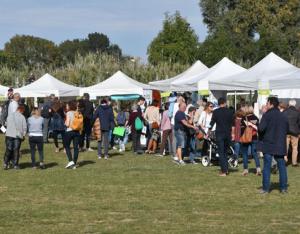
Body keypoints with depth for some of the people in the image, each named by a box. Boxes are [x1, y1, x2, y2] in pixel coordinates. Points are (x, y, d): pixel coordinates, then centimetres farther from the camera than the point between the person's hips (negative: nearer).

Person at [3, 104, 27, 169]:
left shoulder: (10, 115, 4)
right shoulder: (22, 117, -3)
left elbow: (8, 124, 7)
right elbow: (24, 127, -3)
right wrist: (23, 135, 10)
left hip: (9, 135, 2)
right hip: (18, 135, -2)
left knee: (8, 149, 7)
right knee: (16, 150, 4)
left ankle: (6, 163, 1)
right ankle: (15, 165, 5)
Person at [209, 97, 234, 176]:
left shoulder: (216, 112, -5)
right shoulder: (230, 112, 2)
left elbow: (212, 123, -2)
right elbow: (232, 123, 4)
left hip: (219, 134, -3)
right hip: (228, 134, 3)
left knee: (221, 153, -1)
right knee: (225, 152, 18)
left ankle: (223, 171, -6)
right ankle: (226, 169, 16)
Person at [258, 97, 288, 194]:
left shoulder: (267, 115, -11)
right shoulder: (283, 116, 6)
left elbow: (261, 128, -19)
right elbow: (287, 130, 13)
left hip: (268, 144, -4)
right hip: (280, 146, 4)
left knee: (267, 167, 1)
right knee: (281, 166, 11)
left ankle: (265, 188, 2)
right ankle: (283, 188, 12)